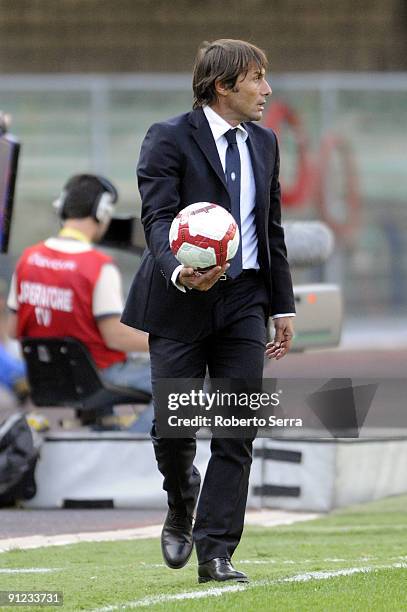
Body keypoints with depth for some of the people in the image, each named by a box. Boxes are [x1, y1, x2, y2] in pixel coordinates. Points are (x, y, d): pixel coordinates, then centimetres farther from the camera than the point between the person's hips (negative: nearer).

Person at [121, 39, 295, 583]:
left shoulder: (264, 142, 12)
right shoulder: (170, 139, -7)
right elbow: (158, 218, -17)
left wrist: (283, 305, 15)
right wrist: (179, 272, -36)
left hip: (244, 301, 4)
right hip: (182, 300, -4)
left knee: (237, 432, -4)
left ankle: (215, 553, -1)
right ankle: (182, 502, 31)